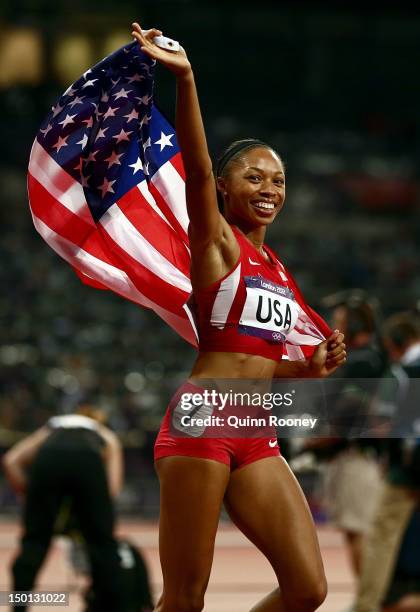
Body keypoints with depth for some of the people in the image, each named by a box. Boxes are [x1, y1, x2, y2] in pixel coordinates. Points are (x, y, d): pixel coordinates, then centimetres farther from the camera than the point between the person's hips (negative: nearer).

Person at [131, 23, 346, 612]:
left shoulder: (278, 270, 19)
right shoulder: (216, 242, 0)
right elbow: (197, 166, -18)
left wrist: (312, 367, 8)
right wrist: (185, 81, -32)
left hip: (256, 438, 7)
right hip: (201, 423, -7)